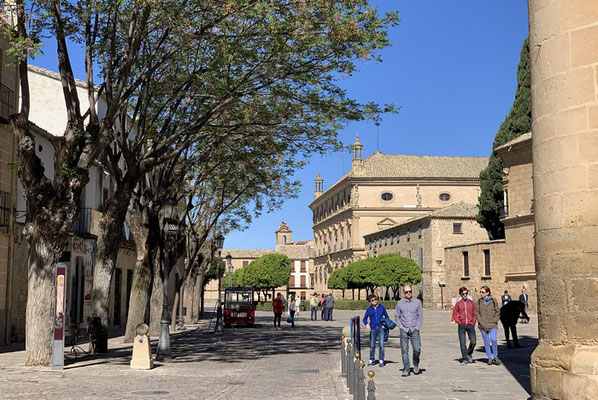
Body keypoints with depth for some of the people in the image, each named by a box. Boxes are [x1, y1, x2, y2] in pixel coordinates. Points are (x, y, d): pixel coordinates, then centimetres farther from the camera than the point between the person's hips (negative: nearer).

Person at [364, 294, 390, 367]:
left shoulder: (382, 307, 4)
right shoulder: (369, 310, 4)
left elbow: (386, 316, 12)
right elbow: (364, 318, 11)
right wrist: (367, 324, -8)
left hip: (381, 328, -1)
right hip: (373, 329, 1)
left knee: (381, 345, -5)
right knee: (372, 345, 8)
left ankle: (381, 361, 4)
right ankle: (371, 360, 20)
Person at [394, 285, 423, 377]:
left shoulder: (418, 302, 6)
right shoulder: (400, 303, 6)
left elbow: (420, 316, 6)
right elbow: (397, 317, 11)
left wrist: (417, 327, -3)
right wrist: (401, 327, 0)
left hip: (414, 330, 0)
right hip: (404, 331, 1)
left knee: (417, 349, -9)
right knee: (404, 351, -1)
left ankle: (416, 364, 19)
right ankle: (406, 370, 7)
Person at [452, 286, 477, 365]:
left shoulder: (471, 303, 6)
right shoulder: (458, 304, 4)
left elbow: (474, 314, 9)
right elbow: (454, 314, 6)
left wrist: (473, 322, -2)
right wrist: (459, 322, -4)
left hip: (470, 325, 1)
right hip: (461, 326, -1)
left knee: (473, 342, -4)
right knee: (462, 343, -1)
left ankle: (469, 354, 23)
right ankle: (464, 359, 8)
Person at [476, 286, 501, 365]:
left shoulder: (493, 301, 2)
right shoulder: (479, 301, 5)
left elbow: (498, 312, 5)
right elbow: (477, 313, 6)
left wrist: (494, 321, -6)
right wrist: (481, 321, -6)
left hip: (493, 325, -2)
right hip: (483, 325, 2)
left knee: (493, 340, -17)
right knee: (486, 342, 5)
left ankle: (495, 357, 1)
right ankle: (490, 358, 16)